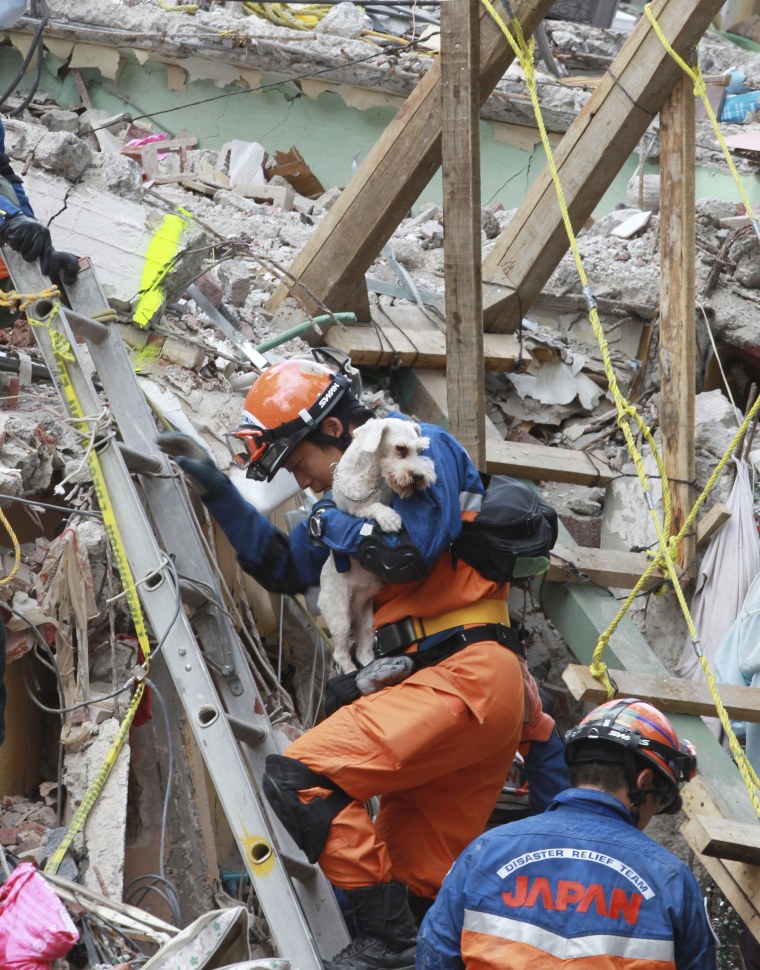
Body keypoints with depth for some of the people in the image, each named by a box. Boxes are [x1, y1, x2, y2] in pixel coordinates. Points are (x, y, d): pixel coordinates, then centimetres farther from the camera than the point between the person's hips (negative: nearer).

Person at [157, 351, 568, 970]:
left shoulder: (424, 449, -3)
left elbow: (411, 551, -19)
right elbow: (285, 568, 33)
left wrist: (336, 524, -1)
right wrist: (219, 493, 24)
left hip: (460, 678, -10)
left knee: (297, 779, -22)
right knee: (423, 887, 9)